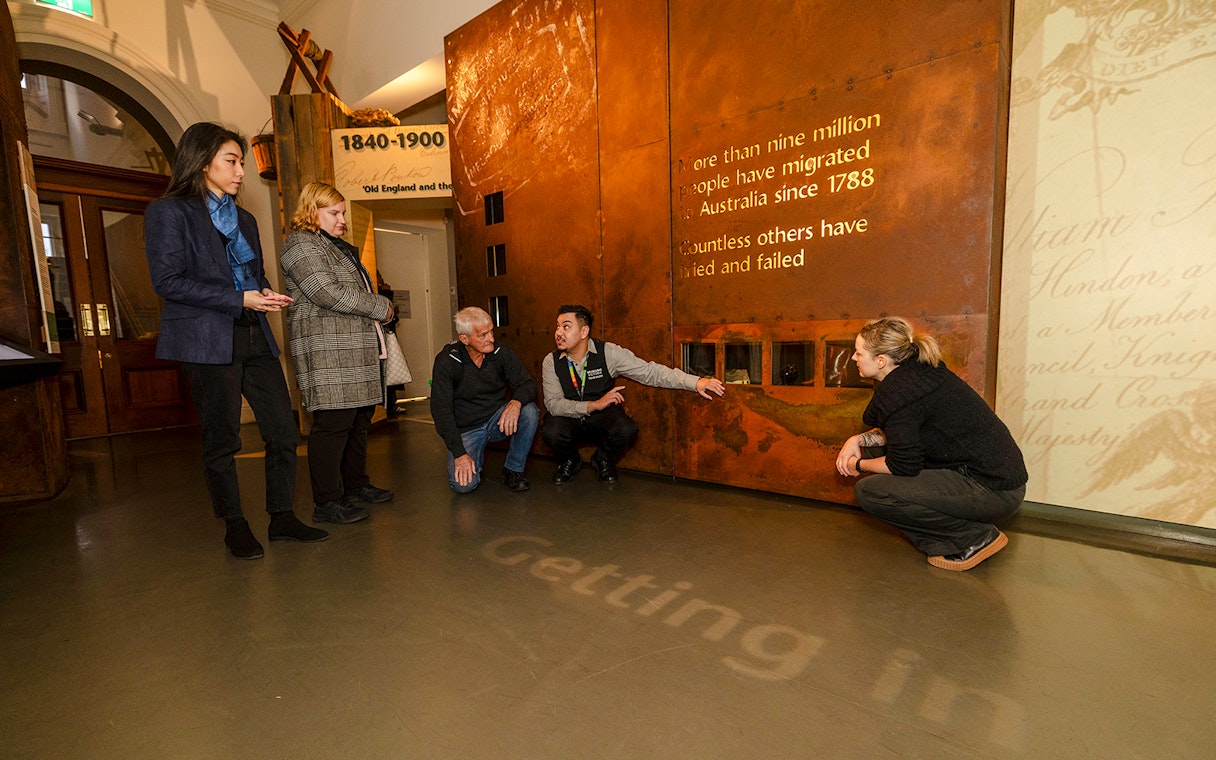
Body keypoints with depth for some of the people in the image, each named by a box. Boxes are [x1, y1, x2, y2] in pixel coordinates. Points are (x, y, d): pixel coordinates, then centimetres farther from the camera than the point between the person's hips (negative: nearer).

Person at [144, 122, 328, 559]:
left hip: (254, 338, 6)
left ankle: (282, 518, 15)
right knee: (222, 441, 3)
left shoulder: (244, 219, 20)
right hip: (207, 342, -6)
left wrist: (266, 295, 2)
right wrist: (241, 299, -16)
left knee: (283, 431, 2)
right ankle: (235, 527, 18)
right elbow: (167, 281, -9)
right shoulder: (169, 211, 0)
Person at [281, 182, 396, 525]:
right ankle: (326, 503, -3)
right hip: (328, 351, -10)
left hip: (356, 350, 10)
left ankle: (356, 485, 23)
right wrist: (381, 306, -8)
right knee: (332, 423, -10)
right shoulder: (301, 244, -4)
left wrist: (377, 312, 8)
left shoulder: (338, 247, 26)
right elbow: (328, 294, -16)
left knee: (359, 419, 12)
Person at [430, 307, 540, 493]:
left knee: (529, 411, -27)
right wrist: (459, 453, -23)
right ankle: (476, 457, 13)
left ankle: (513, 470, -7)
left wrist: (516, 402, -35)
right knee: (463, 485, -24)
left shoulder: (501, 353, -8)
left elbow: (528, 384, -10)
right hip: (465, 429, -2)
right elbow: (441, 411, -15)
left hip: (497, 419, 3)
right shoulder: (446, 361, -15)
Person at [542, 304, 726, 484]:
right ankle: (570, 461, 6)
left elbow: (649, 372, -16)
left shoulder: (608, 352, -15)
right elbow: (553, 403, -17)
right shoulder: (551, 361, -11)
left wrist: (696, 382, -25)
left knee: (627, 430, -31)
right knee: (550, 432, -31)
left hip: (603, 419, 0)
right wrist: (594, 405, -31)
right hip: (569, 419, 1)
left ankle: (603, 460, 5)